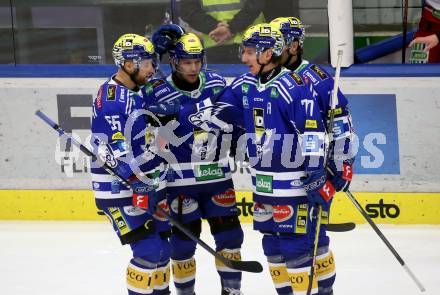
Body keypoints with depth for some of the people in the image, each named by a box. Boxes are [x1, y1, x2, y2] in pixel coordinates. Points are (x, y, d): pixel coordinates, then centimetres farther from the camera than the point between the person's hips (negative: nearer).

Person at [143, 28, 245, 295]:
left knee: (229, 232, 7)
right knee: (184, 237, 1)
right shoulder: (158, 93, -13)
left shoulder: (217, 83, 4)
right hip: (180, 180, -4)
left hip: (218, 173, 4)